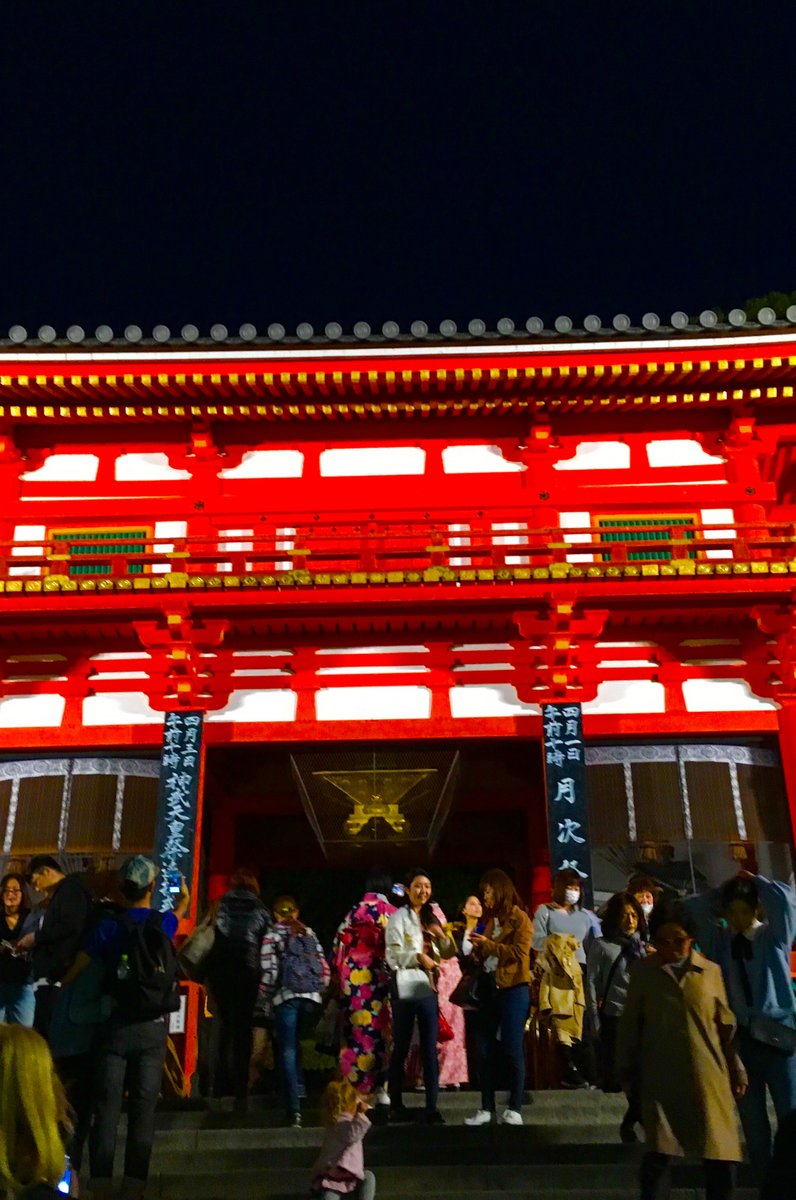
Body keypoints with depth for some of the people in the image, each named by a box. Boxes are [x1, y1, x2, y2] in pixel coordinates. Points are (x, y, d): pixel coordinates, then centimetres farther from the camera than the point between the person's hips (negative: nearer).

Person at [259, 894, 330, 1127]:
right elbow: (324, 969, 8)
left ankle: (293, 1109, -5)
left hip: (286, 997, -4)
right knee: (298, 1046, 21)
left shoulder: (272, 936, 2)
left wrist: (264, 1004, 0)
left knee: (287, 1051, 0)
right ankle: (299, 1089, 16)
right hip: (310, 998, 4)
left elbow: (269, 972, -6)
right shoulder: (309, 934, 14)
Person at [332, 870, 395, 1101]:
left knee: (354, 1029, 8)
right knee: (378, 1029, 5)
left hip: (353, 975, 2)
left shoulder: (354, 911, 7)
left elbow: (340, 944, 7)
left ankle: (352, 1086, 10)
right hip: (379, 975, -2)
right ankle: (378, 1086, 6)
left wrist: (338, 970, 16)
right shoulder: (393, 913, 1)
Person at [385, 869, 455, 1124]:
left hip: (428, 988, 5)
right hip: (406, 989, -5)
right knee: (401, 1048, 4)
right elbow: (393, 954, -11)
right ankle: (396, 1105, 15)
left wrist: (442, 936, -2)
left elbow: (449, 954, 18)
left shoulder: (430, 918, 16)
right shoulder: (399, 917, -2)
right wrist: (418, 957, -25)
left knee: (430, 1050, 3)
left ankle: (432, 1107, 6)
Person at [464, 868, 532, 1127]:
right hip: (490, 989, 7)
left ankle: (514, 1110, 4)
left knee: (512, 1049, -3)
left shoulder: (519, 918, -3)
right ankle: (486, 1109, 12)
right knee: (485, 1050, 5)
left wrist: (489, 944, -16)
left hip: (513, 990, -7)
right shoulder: (491, 920, 17)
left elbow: (519, 952, -15)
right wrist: (479, 948, 2)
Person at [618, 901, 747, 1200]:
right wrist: (628, 1074, 6)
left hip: (708, 1077, 1)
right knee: (658, 1154, 1)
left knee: (721, 1155, 5)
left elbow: (726, 1025, 10)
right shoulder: (643, 971, -1)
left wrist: (737, 1071, 10)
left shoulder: (711, 971, 2)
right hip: (660, 1077, -1)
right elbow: (630, 1027, 5)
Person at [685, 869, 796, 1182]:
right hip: (741, 1041, 3)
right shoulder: (720, 940, 7)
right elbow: (691, 910, 0)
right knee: (754, 1127, 12)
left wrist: (754, 881, -2)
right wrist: (723, 891, 3)